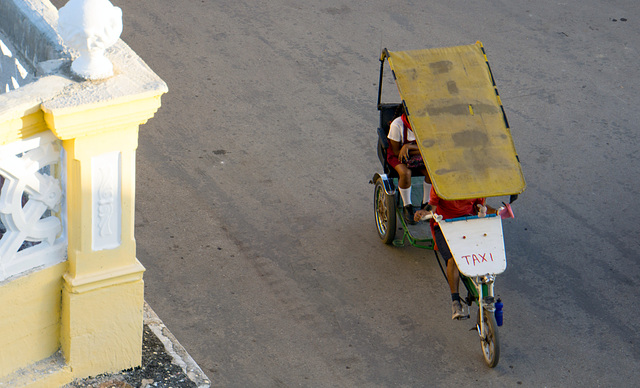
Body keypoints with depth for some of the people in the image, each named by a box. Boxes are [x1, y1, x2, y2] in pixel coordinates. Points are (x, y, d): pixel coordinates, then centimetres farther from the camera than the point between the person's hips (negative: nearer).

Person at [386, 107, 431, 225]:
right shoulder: (397, 125, -22)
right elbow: (396, 151, -16)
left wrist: (408, 147, -29)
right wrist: (418, 150, -18)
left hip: (418, 156, 3)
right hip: (398, 156, -3)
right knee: (405, 173, -34)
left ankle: (426, 205, -5)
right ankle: (407, 208, -14)